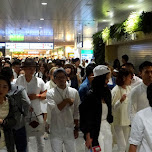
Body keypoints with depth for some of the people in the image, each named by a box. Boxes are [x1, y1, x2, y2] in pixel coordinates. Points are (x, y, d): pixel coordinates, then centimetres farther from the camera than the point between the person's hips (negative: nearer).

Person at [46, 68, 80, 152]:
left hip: (70, 130, 2)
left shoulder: (74, 92, -1)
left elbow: (76, 112, 4)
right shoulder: (50, 93, -7)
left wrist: (76, 128, 6)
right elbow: (54, 110, -21)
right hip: (56, 131, -2)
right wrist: (67, 100, -14)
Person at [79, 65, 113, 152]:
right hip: (96, 131, -6)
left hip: (107, 128, 7)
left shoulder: (107, 92, 4)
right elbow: (86, 118, -14)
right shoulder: (91, 96, -16)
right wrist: (88, 137, -13)